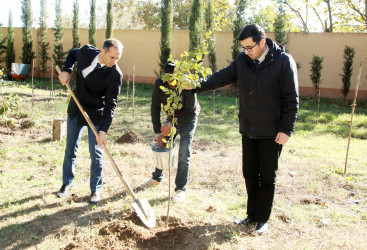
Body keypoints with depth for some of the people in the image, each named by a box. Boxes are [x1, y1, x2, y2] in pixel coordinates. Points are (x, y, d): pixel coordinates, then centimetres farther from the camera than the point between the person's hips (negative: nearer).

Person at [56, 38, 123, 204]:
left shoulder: (115, 74, -23)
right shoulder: (86, 51, -11)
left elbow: (110, 105, -22)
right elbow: (73, 54, 15)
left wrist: (103, 130, -28)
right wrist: (66, 70, -4)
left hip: (95, 115, -4)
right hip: (75, 110, 5)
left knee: (96, 153, 2)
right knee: (70, 150, 16)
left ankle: (95, 189, 21)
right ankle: (67, 183, 35)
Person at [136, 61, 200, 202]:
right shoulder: (160, 83, -20)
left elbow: (191, 113, -26)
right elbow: (155, 107, -12)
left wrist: (171, 125, -32)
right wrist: (158, 132, -13)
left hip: (188, 120, -4)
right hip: (171, 118, 4)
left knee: (184, 155, -9)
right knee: (162, 147, 11)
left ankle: (181, 189, 4)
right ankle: (156, 178, 33)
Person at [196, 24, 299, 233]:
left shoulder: (284, 61, -13)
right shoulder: (243, 60, 2)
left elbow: (292, 99, -12)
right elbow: (223, 77, 4)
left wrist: (286, 129, -14)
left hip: (272, 133, -5)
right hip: (248, 130, 5)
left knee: (267, 177, 8)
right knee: (250, 174, 14)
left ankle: (262, 219, 23)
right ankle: (252, 215, 31)